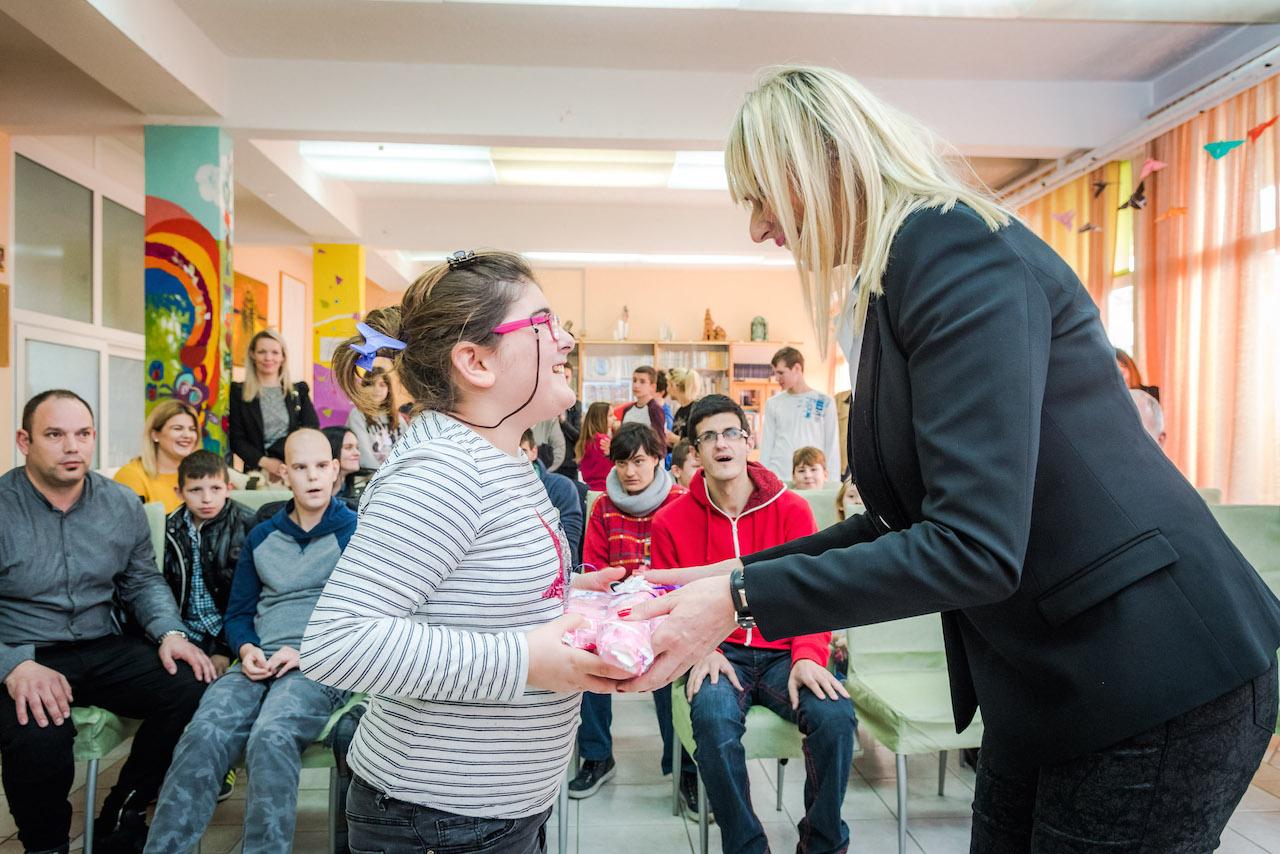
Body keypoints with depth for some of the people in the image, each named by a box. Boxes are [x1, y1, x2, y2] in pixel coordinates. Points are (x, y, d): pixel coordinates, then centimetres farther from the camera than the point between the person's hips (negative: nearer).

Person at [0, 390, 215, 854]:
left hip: (103, 650, 4)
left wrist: (169, 631, -5)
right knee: (39, 737, -35)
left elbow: (143, 581, 15)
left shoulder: (123, 505, 6)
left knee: (193, 691, -20)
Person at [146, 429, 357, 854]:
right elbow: (238, 613, 21)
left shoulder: (356, 532, 4)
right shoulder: (261, 537, 20)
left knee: (271, 737, -34)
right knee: (202, 735, -27)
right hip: (261, 663, 4)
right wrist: (248, 650, -1)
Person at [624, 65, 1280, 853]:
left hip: (1155, 684, -9)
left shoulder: (955, 243, -20)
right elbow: (908, 523, 11)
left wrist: (743, 603, -22)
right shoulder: (899, 275, 8)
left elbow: (973, 546, -28)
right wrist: (741, 575, 7)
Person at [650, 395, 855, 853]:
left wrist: (808, 656, -16)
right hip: (718, 655, -1)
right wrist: (701, 651, -13)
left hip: (782, 651, 1)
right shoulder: (671, 520, 2)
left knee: (836, 715, -26)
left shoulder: (792, 509, 2)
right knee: (713, 718, -33)